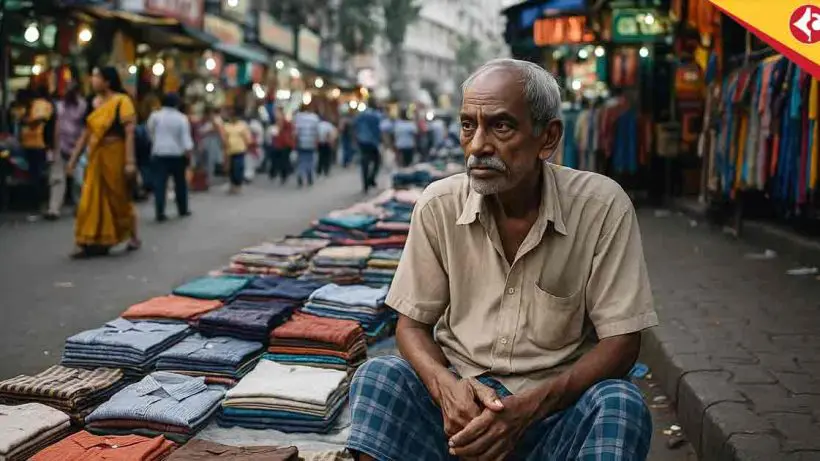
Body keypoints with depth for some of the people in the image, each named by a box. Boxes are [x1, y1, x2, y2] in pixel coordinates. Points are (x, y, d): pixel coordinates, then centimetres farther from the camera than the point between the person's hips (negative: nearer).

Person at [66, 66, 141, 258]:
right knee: (92, 199, 3)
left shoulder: (122, 101, -11)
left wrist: (130, 161, -21)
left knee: (120, 198, 6)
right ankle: (93, 242, 7)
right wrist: (74, 157, 12)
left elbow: (129, 133, -15)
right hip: (96, 156, 6)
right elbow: (86, 133, 13)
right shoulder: (94, 103, 9)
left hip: (115, 154, -6)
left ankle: (134, 238, 23)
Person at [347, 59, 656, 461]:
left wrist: (529, 406, -23)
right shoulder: (439, 205, -4)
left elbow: (621, 342, -9)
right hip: (459, 395, 1)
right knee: (377, 377, -25)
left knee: (620, 404, -31)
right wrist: (444, 386, -21)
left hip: (555, 404, -1)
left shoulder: (602, 206, -11)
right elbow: (412, 323, 3)